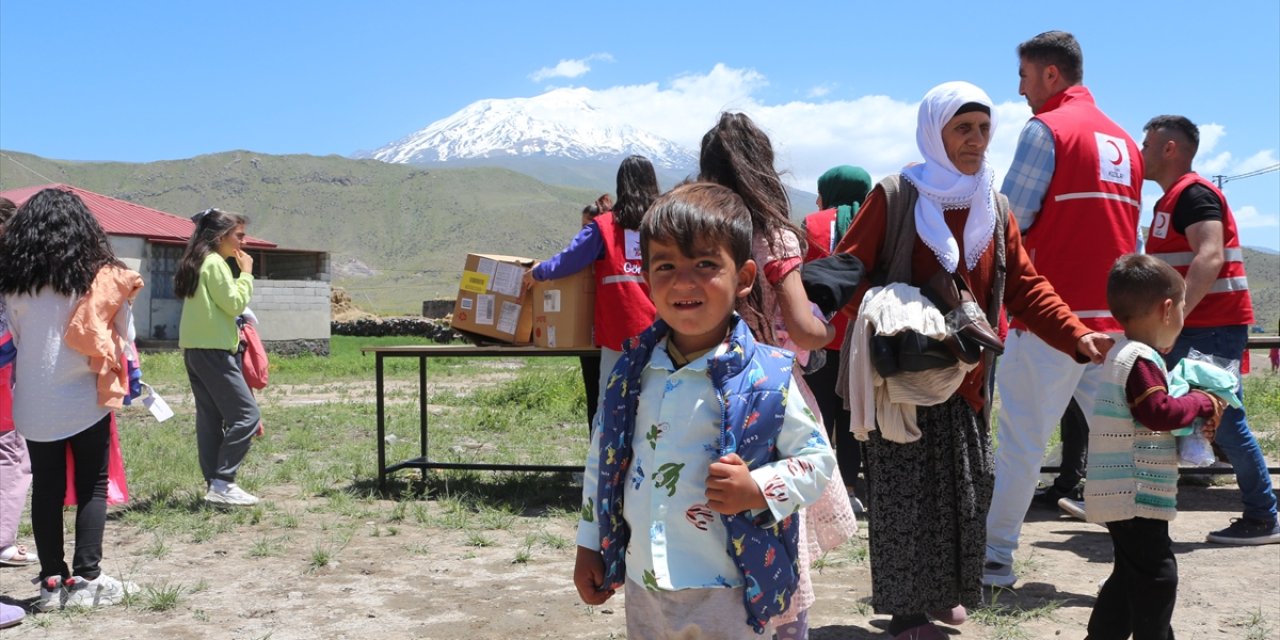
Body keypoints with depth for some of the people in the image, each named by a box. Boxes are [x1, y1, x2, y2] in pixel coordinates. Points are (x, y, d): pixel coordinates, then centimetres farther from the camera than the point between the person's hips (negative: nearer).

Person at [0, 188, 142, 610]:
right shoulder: (100, 276, -8)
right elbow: (124, 336, -1)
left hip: (34, 403, 3)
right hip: (85, 398, -2)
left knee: (46, 489, 10)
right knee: (91, 488, 7)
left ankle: (52, 581, 14)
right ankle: (86, 579, 6)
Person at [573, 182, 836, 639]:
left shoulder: (768, 377, -13)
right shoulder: (633, 370, 0)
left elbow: (818, 458, -5)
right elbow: (603, 458, 9)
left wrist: (759, 490, -21)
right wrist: (589, 544, 12)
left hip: (726, 595, -4)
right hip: (643, 584, 4)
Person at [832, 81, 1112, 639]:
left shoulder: (995, 209, 10)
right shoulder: (894, 196, -7)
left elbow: (1025, 288, 8)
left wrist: (1075, 336, -5)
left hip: (966, 377, 6)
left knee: (965, 487, 11)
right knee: (905, 492, -1)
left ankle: (943, 590, 29)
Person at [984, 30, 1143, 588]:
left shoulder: (1047, 128, -6)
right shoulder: (1124, 140, 15)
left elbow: (1010, 218, -10)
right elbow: (1125, 229, 17)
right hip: (1114, 315, 7)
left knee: (1022, 439, 0)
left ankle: (996, 558, 7)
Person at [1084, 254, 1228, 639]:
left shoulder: (1124, 353, 14)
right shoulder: (1141, 360, -18)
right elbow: (1160, 413, -24)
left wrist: (1193, 419, 4)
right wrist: (1203, 402, -9)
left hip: (1123, 495, 11)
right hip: (1135, 497, -11)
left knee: (1131, 574, 19)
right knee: (1157, 576, -3)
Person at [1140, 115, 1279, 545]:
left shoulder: (1194, 194, -13)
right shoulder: (1170, 200, 18)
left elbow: (1210, 258, -26)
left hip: (1212, 330, -10)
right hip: (1189, 330, 10)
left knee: (1226, 423, -5)